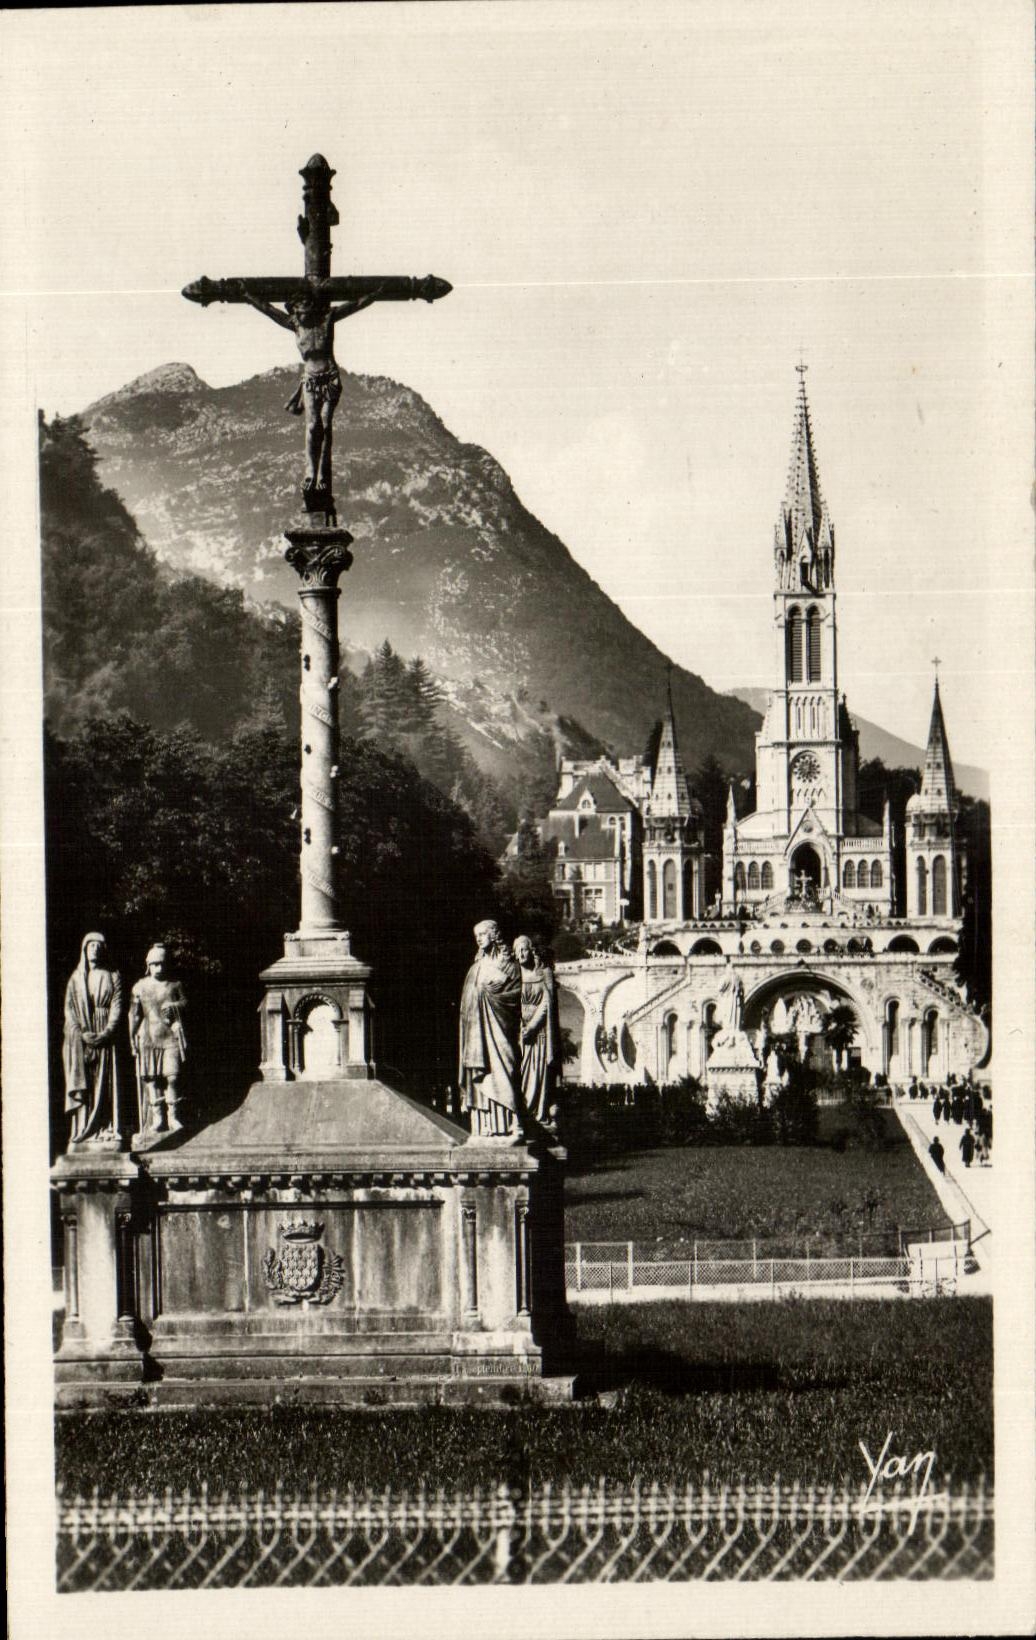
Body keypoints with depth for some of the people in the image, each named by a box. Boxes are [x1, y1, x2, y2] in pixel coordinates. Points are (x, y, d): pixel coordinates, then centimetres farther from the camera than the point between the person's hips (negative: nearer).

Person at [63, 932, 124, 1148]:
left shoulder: (113, 977, 10)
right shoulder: (76, 979, 13)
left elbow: (116, 1007, 1)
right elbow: (69, 1009, 5)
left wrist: (105, 1034, -13)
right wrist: (80, 1033, -11)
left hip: (105, 1039, -1)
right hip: (80, 1039, 1)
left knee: (105, 1085, -5)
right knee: (82, 1085, -6)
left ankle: (106, 1130, -7)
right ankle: (81, 1131, -8)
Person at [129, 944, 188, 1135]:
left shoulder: (175, 985, 6)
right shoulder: (140, 987, 6)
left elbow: (185, 1002, 16)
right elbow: (134, 1015, 7)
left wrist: (174, 1006, -4)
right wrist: (132, 1040, 4)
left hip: (172, 1035, -1)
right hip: (149, 1037, 1)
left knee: (172, 1076, -8)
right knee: (151, 1078, -2)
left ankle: (173, 1117, -2)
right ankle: (157, 1119, 4)